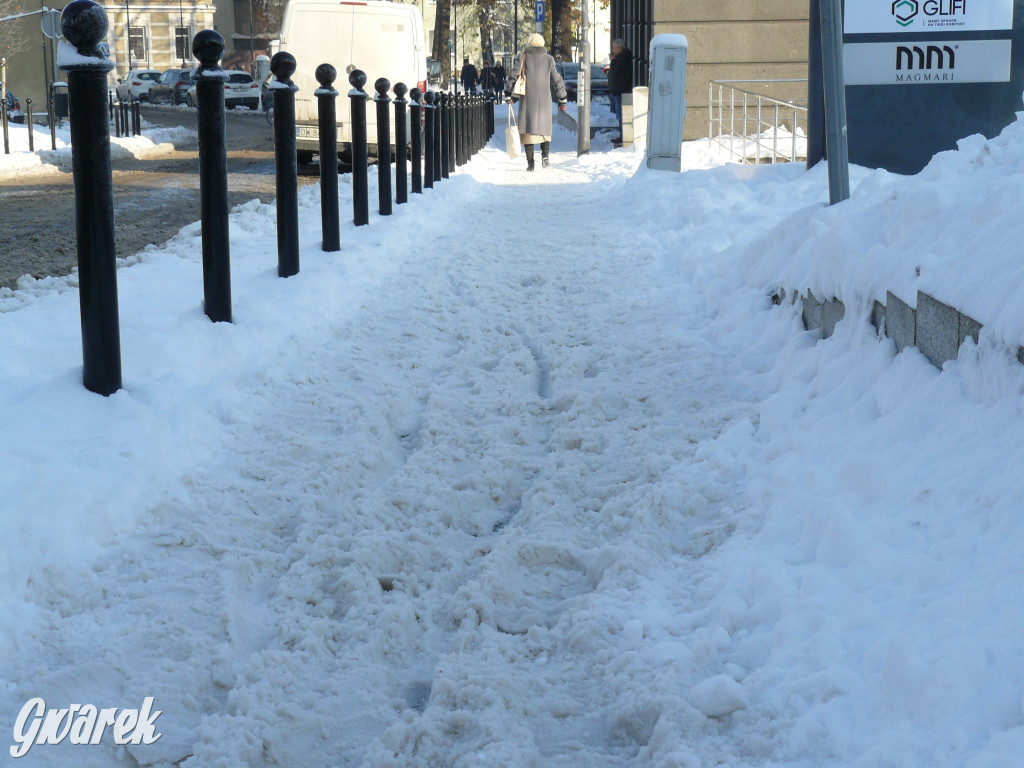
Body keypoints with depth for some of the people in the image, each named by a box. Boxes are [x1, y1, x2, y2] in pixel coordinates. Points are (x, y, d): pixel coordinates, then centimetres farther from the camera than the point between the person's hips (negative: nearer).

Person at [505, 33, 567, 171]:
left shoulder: (524, 58, 1)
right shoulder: (549, 59, 6)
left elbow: (515, 76, -4)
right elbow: (557, 80, 9)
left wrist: (509, 94, 1)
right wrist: (562, 99, 16)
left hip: (527, 98, -1)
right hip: (544, 98, 2)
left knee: (528, 129, 2)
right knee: (544, 127, 14)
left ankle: (530, 162, -4)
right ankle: (545, 155, -8)